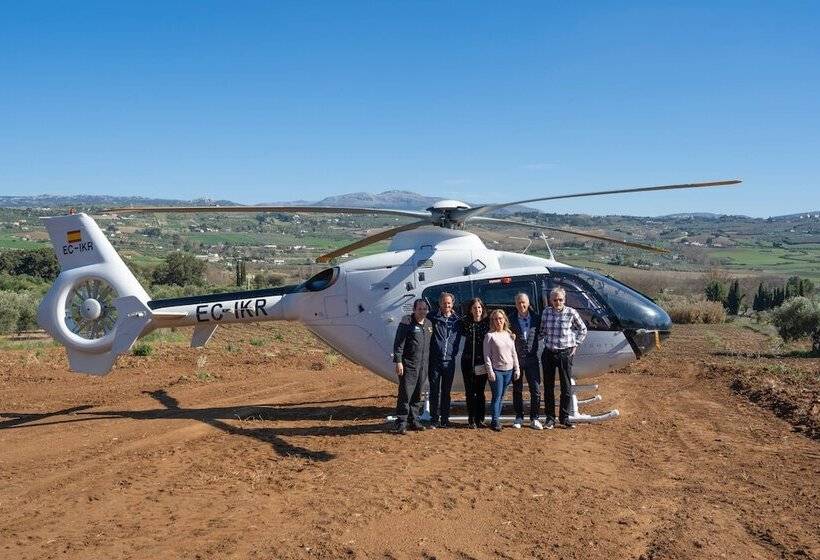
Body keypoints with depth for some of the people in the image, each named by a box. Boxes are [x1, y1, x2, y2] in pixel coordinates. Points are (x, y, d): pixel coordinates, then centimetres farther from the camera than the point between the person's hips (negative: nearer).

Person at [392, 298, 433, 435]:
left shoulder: (429, 324, 12)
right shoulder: (407, 323, -7)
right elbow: (398, 343, -10)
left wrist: (429, 363, 16)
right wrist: (398, 361, -16)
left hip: (423, 366, 6)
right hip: (408, 365, -6)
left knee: (418, 395, 12)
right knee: (405, 394, -6)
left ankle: (414, 420, 22)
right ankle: (401, 423, -1)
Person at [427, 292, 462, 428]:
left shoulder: (456, 320, 7)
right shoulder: (433, 317, -1)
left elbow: (457, 339, 15)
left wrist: (454, 352, 7)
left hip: (449, 361, 2)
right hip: (435, 360, -2)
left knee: (446, 391, 9)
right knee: (434, 391, 1)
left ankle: (445, 419, 18)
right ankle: (434, 419, 9)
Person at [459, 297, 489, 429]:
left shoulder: (487, 322, 1)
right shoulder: (465, 322, 0)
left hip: (482, 361, 0)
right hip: (468, 361, 0)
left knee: (480, 392, 7)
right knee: (470, 392, 4)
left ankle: (480, 419, 15)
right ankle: (471, 420, 10)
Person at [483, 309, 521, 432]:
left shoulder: (509, 334, 9)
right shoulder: (490, 335, -5)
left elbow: (514, 353, 13)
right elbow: (487, 355, -7)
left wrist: (517, 369, 8)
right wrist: (490, 371, -12)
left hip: (509, 370, 4)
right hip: (496, 370, -4)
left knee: (501, 397, 9)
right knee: (497, 396, -4)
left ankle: (497, 418, 15)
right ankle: (495, 422, 1)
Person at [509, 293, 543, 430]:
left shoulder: (536, 318, 4)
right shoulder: (511, 320, -1)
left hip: (532, 358, 1)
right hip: (516, 359, -1)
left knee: (536, 389, -1)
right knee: (517, 390, 8)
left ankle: (534, 419, 8)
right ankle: (519, 418, 19)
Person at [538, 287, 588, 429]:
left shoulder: (571, 313, -6)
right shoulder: (546, 312, 1)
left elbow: (583, 329, 9)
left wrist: (575, 344, 5)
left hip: (565, 353, -2)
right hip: (548, 353, 2)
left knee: (566, 388, 4)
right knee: (548, 387, 7)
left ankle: (564, 418, 15)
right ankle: (550, 418, 17)